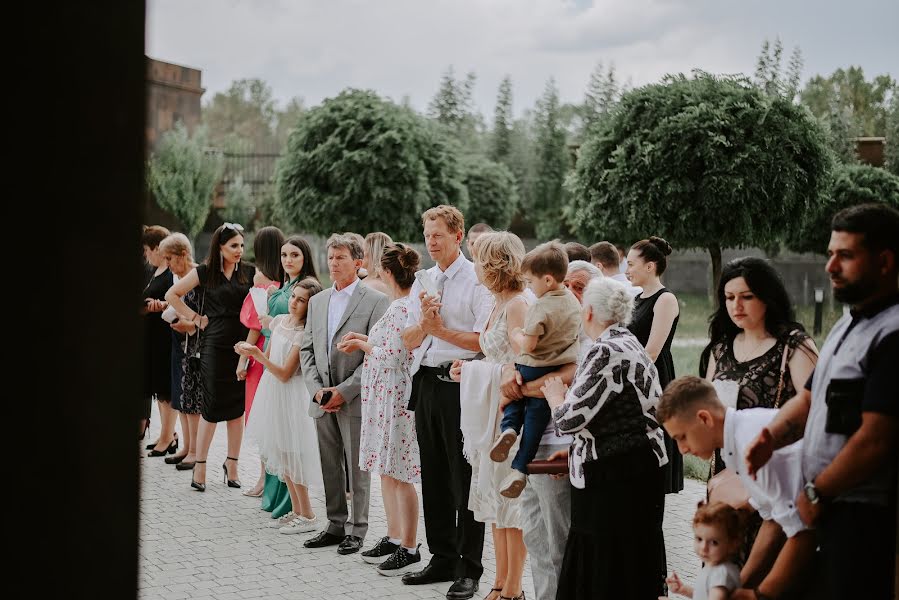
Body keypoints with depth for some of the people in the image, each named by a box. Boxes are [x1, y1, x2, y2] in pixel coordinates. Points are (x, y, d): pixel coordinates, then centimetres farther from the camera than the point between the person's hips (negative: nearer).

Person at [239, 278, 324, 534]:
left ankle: (307, 516, 3)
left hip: (290, 395, -8)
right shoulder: (279, 321, 5)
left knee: (289, 455, -5)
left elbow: (285, 374, -19)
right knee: (279, 453, 11)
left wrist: (257, 354, -26)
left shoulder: (303, 334, -17)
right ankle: (296, 510, 21)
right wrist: (251, 351, -4)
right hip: (271, 390, 8)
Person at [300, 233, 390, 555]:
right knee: (330, 468, 12)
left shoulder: (376, 301, -6)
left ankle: (356, 530, 10)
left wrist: (344, 391, -15)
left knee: (357, 469, 1)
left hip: (354, 400, -5)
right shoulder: (317, 301, 13)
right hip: (322, 401, 6)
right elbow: (307, 350, 13)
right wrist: (317, 389, -3)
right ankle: (335, 525, 22)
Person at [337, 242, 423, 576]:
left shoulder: (401, 309, -20)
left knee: (398, 474, -3)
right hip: (385, 397, 10)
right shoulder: (402, 305, 11)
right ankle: (394, 538, 26)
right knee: (386, 471, 17)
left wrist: (362, 344, -7)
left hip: (396, 396, -10)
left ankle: (409, 549, 5)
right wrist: (363, 340, 12)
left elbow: (390, 358, -23)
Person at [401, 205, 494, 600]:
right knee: (434, 476, 14)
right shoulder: (423, 282, 14)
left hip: (459, 384, -7)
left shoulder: (476, 280, -7)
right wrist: (424, 321, -7)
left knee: (464, 479, -2)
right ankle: (442, 559, 24)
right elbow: (409, 341, 13)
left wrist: (442, 329, -13)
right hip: (426, 383, 7)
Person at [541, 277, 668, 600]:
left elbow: (570, 418, -18)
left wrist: (555, 396, 3)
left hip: (615, 475, -10)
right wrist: (574, 451, 19)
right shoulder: (629, 344, 14)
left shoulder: (606, 352, -16)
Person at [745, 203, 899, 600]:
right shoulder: (847, 325, 15)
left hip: (866, 518, -9)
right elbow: (811, 397, 20)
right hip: (831, 509, 9)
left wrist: (816, 493, -11)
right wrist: (773, 436, 0)